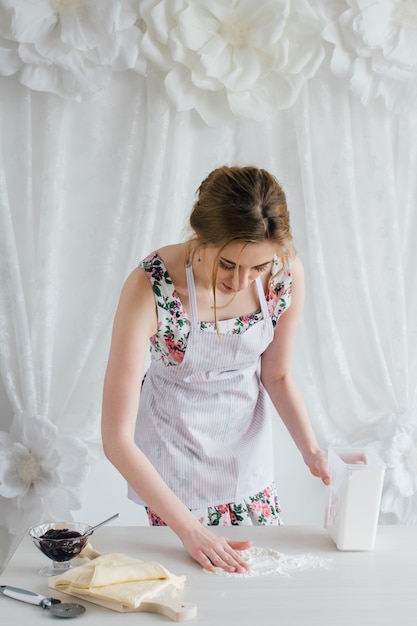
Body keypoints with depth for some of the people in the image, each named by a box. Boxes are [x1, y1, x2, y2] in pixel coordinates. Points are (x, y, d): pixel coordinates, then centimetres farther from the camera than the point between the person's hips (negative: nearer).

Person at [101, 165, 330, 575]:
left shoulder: (287, 273, -21)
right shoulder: (149, 287, -32)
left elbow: (276, 375, -2)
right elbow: (117, 440, -29)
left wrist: (311, 450, -16)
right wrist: (189, 528, -30)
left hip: (246, 438, 3)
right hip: (175, 442, -3)